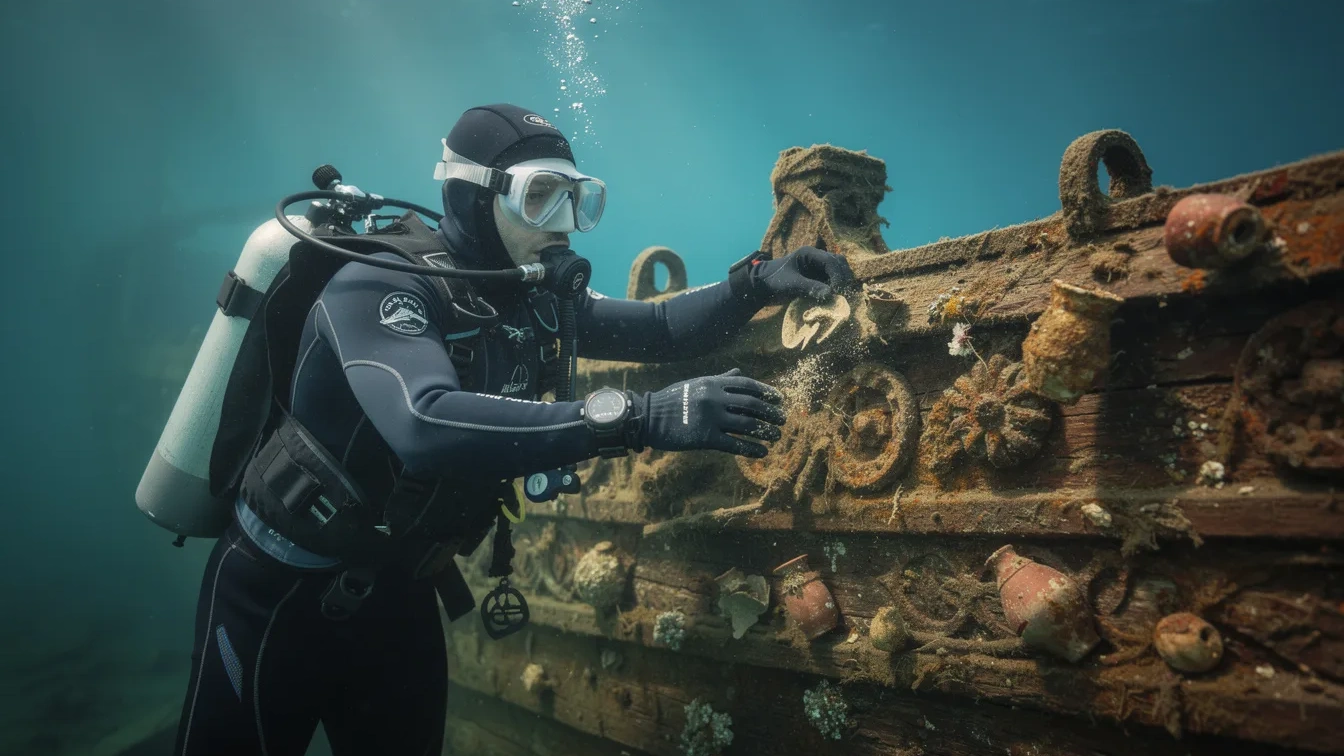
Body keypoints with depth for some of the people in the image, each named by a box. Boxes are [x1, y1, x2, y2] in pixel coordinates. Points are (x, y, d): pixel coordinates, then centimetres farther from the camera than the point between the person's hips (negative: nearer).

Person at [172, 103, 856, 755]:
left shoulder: (534, 301, -3)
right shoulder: (381, 284, -25)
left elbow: (658, 329, 3)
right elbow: (425, 425, -43)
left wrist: (755, 284, -16)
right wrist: (637, 416, -50)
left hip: (397, 592, 6)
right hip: (282, 593, -6)